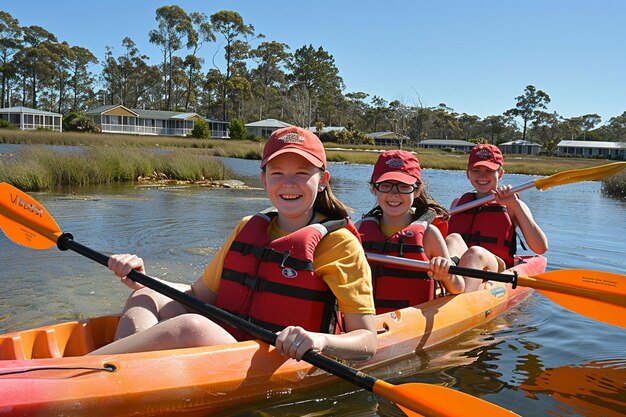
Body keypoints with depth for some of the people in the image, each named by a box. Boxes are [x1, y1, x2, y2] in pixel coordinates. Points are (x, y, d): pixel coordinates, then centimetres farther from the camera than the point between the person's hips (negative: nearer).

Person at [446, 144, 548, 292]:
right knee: (453, 239, -28)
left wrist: (514, 204, -3)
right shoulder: (458, 203, 25)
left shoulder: (512, 206, 15)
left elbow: (541, 248, 0)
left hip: (496, 269, -2)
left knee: (476, 252, -35)